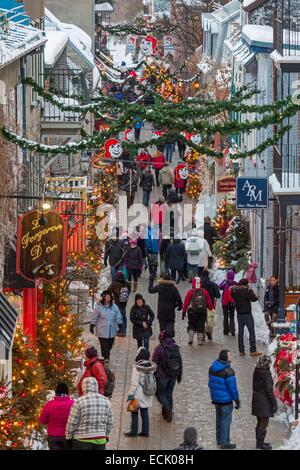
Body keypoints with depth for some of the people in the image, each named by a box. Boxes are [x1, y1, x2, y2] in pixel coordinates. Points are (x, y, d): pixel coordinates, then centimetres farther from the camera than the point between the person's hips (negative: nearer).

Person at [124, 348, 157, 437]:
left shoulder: (137, 367, -18)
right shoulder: (151, 367, 0)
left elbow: (134, 382, -18)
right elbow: (153, 380, 7)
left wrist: (131, 394, -12)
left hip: (138, 394, -6)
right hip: (148, 395, 6)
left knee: (134, 413, 5)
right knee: (144, 412, 14)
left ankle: (134, 431, 9)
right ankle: (145, 431, 17)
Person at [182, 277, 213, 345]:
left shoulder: (190, 292, -6)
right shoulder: (204, 292, 1)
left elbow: (186, 303, -5)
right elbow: (209, 302, 5)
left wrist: (184, 312, 0)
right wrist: (211, 309, 16)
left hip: (192, 312, -1)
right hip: (202, 312, 1)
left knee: (191, 325, 14)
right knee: (201, 326, 8)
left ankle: (190, 339, 3)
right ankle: (200, 340, 7)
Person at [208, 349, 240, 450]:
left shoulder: (212, 368, 1)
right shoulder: (227, 371, -25)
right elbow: (232, 387, -20)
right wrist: (237, 400, -10)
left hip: (216, 398, 8)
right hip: (225, 399, -8)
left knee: (219, 418, 21)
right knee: (226, 420, 3)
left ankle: (219, 440, 34)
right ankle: (224, 442, 10)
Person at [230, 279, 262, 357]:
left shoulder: (235, 292, 1)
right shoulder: (247, 291, -14)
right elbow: (254, 298, -15)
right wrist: (251, 292, -1)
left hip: (239, 314, 5)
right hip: (247, 314, -5)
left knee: (240, 332, 10)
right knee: (251, 331, -1)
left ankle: (241, 351, 10)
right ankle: (253, 350, -4)